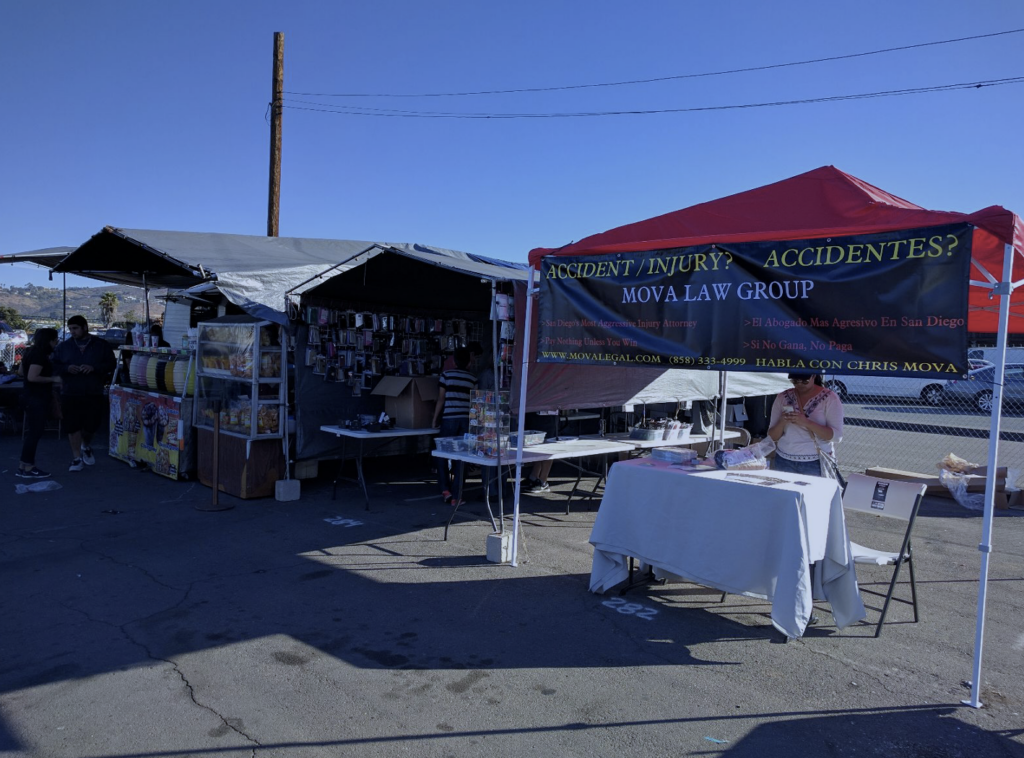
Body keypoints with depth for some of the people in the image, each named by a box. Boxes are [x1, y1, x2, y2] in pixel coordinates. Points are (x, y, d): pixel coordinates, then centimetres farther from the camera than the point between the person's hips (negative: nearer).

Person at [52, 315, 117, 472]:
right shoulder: (63, 346, 7)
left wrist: (94, 368, -18)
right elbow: (55, 366, 7)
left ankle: (86, 446, 35)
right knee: (73, 427, 1)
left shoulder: (101, 345, 3)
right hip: (70, 394, 1)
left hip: (94, 394, -1)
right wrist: (67, 368, -14)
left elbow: (111, 364, -1)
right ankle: (77, 458, 12)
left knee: (91, 425, 3)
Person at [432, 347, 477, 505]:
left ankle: (445, 490, 4)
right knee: (460, 458, 5)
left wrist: (434, 420, 7)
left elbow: (441, 399, 0)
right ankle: (457, 496, 5)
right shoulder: (472, 379, 6)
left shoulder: (446, 374, 1)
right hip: (466, 420, 2)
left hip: (449, 419, -2)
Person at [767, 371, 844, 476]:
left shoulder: (829, 398, -4)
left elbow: (837, 436, -12)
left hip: (817, 464, -2)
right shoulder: (782, 397, 4)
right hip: (784, 462, 3)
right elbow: (772, 436, 5)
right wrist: (782, 422, -16)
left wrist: (806, 422, -24)